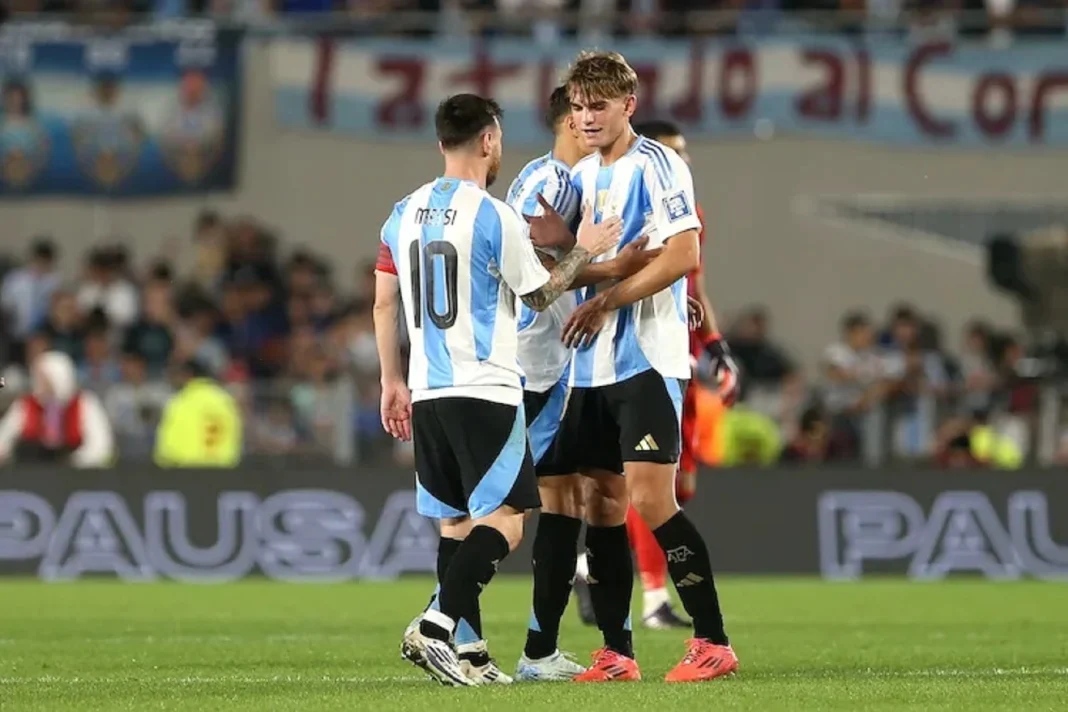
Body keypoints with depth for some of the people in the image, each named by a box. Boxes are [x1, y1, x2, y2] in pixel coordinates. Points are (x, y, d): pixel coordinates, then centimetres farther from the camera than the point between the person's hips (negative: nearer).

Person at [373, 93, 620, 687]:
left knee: (455, 522, 10)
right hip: (486, 392, -7)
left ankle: (470, 656, 8)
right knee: (504, 519, -5)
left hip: (427, 393, 7)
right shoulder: (493, 216, -11)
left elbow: (384, 304, 13)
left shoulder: (405, 215, 9)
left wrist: (393, 382, 21)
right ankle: (437, 627, -20)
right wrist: (584, 251, 14)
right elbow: (541, 295, 0)